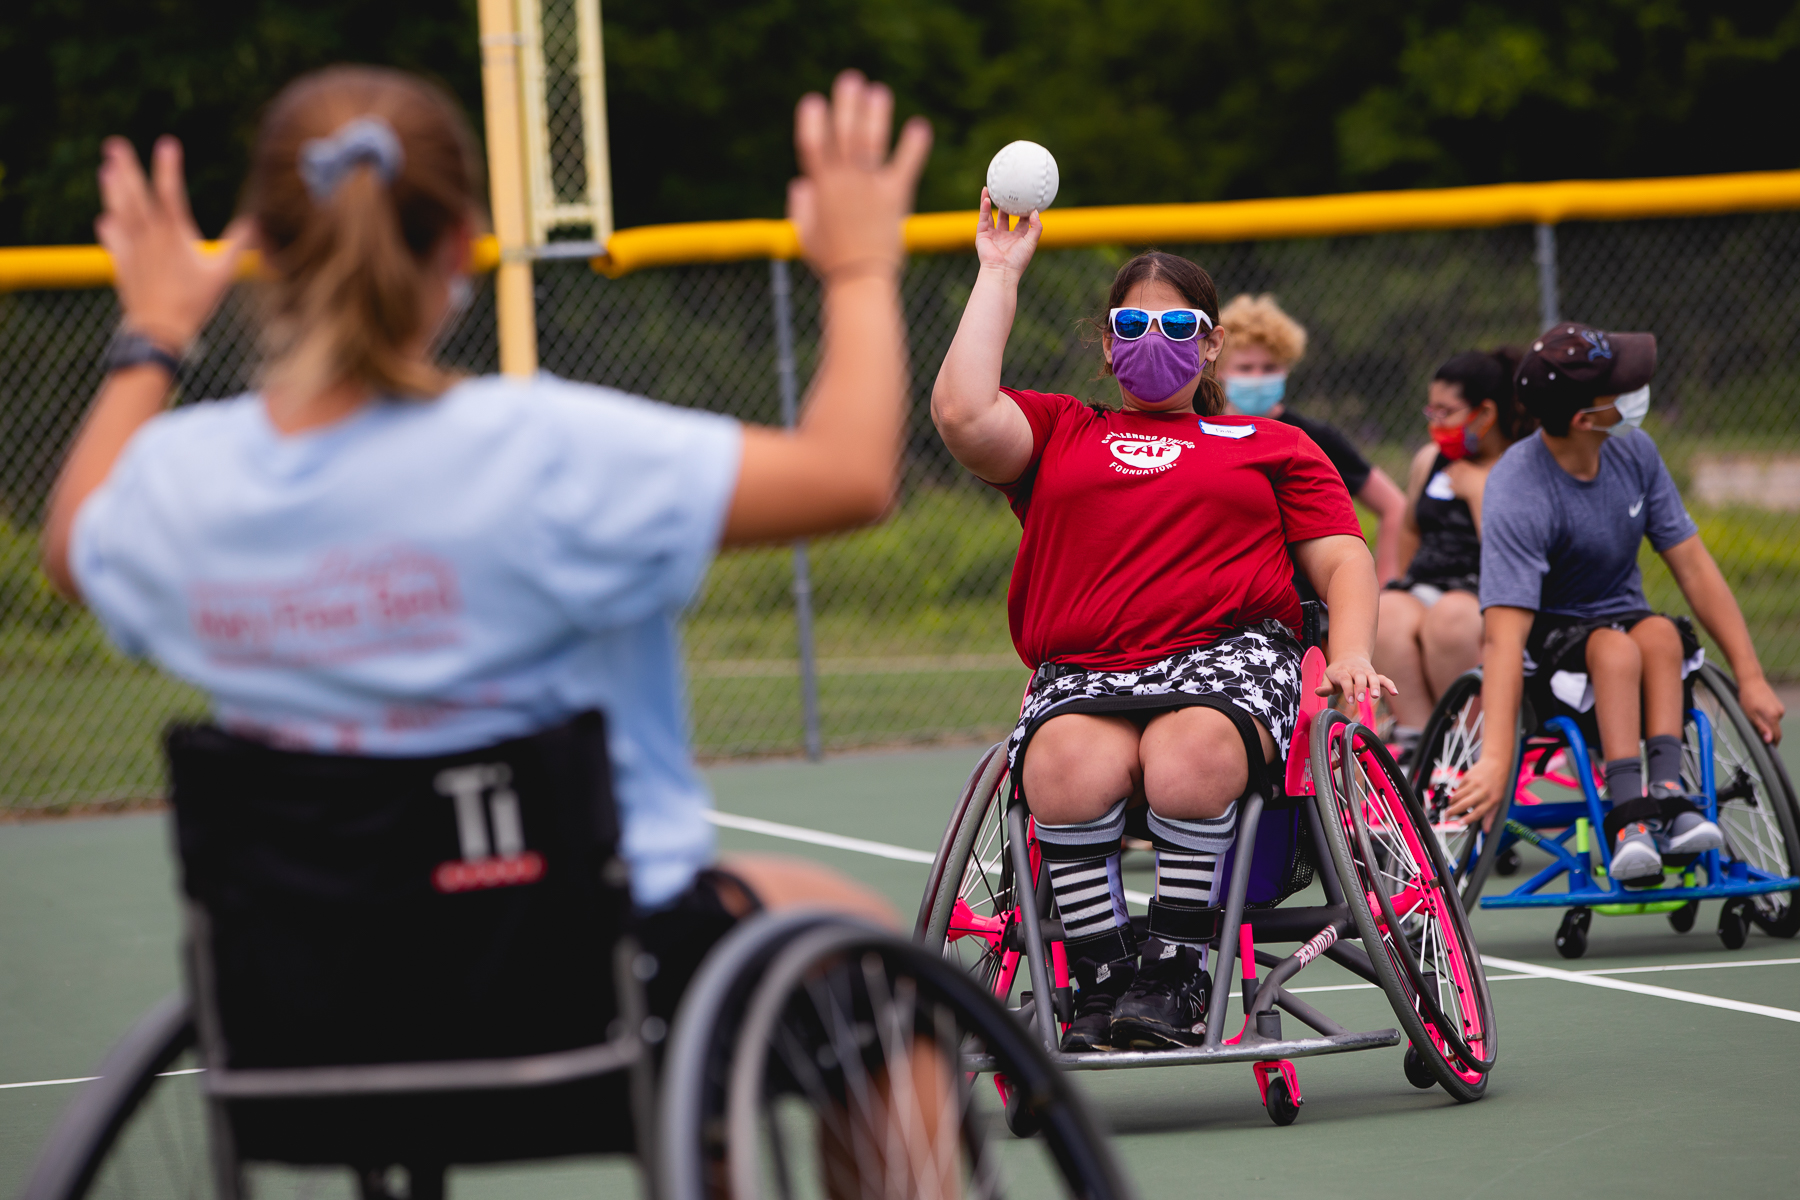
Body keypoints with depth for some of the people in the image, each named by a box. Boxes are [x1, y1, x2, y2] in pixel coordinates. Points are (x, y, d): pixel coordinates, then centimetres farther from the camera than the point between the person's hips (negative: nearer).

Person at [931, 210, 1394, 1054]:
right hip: (1082, 672, 1)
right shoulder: (1057, 432, 26)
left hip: (1230, 651, -1)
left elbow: (1342, 558, 18)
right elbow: (964, 415, 5)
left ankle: (1174, 979, -30)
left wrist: (1351, 654, -4)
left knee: (1188, 757, -39)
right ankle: (1101, 987, -30)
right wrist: (1000, 274, 14)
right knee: (1069, 766, -37)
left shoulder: (1273, 446, 27)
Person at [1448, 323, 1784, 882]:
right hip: (1546, 646, -5)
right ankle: (1629, 816, -43)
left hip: (1627, 625, 5)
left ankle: (1666, 794, -37)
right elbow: (1505, 635, -33)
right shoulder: (1517, 496, -24)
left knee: (1660, 633, -29)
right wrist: (1495, 757, -44)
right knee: (1615, 648, -35)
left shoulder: (1633, 451, -4)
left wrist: (1750, 677, -6)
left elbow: (1692, 564, 0)